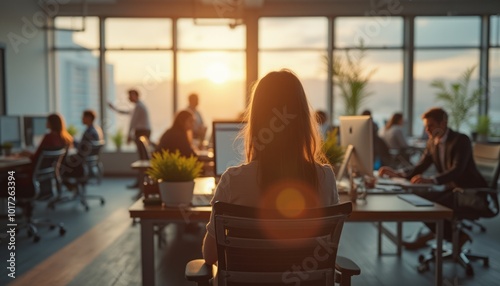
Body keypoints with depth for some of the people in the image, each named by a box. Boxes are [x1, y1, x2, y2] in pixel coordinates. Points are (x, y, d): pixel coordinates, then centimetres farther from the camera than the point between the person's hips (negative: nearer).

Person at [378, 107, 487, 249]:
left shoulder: (461, 140, -18)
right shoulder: (432, 142, 4)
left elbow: (457, 170, -34)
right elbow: (418, 169, 2)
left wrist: (431, 180, -50)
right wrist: (396, 173, -15)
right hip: (452, 189, 8)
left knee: (436, 205, -28)